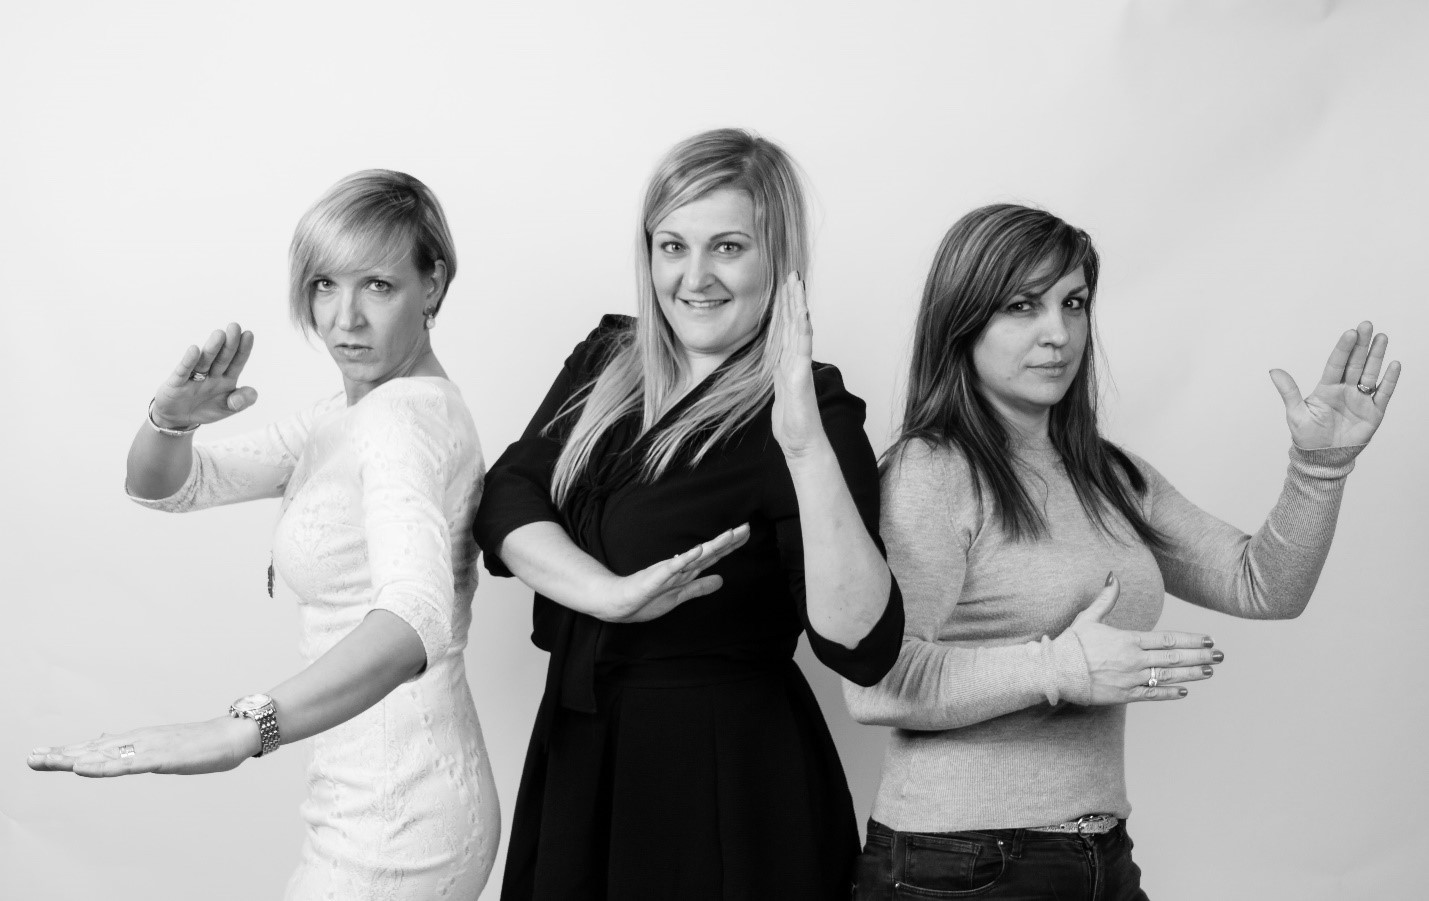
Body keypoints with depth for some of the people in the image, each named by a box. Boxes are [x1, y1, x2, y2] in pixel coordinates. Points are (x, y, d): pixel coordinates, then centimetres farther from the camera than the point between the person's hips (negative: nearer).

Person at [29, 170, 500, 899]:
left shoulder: (406, 416, -20)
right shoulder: (349, 416, 9)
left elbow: (416, 617, -38)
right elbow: (160, 486, 9)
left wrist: (245, 729, -51)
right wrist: (172, 420, -14)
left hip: (396, 825, -9)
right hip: (378, 803, 9)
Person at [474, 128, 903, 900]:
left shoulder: (808, 412, -14)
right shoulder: (603, 361, 5)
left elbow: (861, 648, -25)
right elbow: (506, 498, -6)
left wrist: (809, 447, -35)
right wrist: (609, 594, -22)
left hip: (727, 778, -5)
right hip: (576, 753, 6)